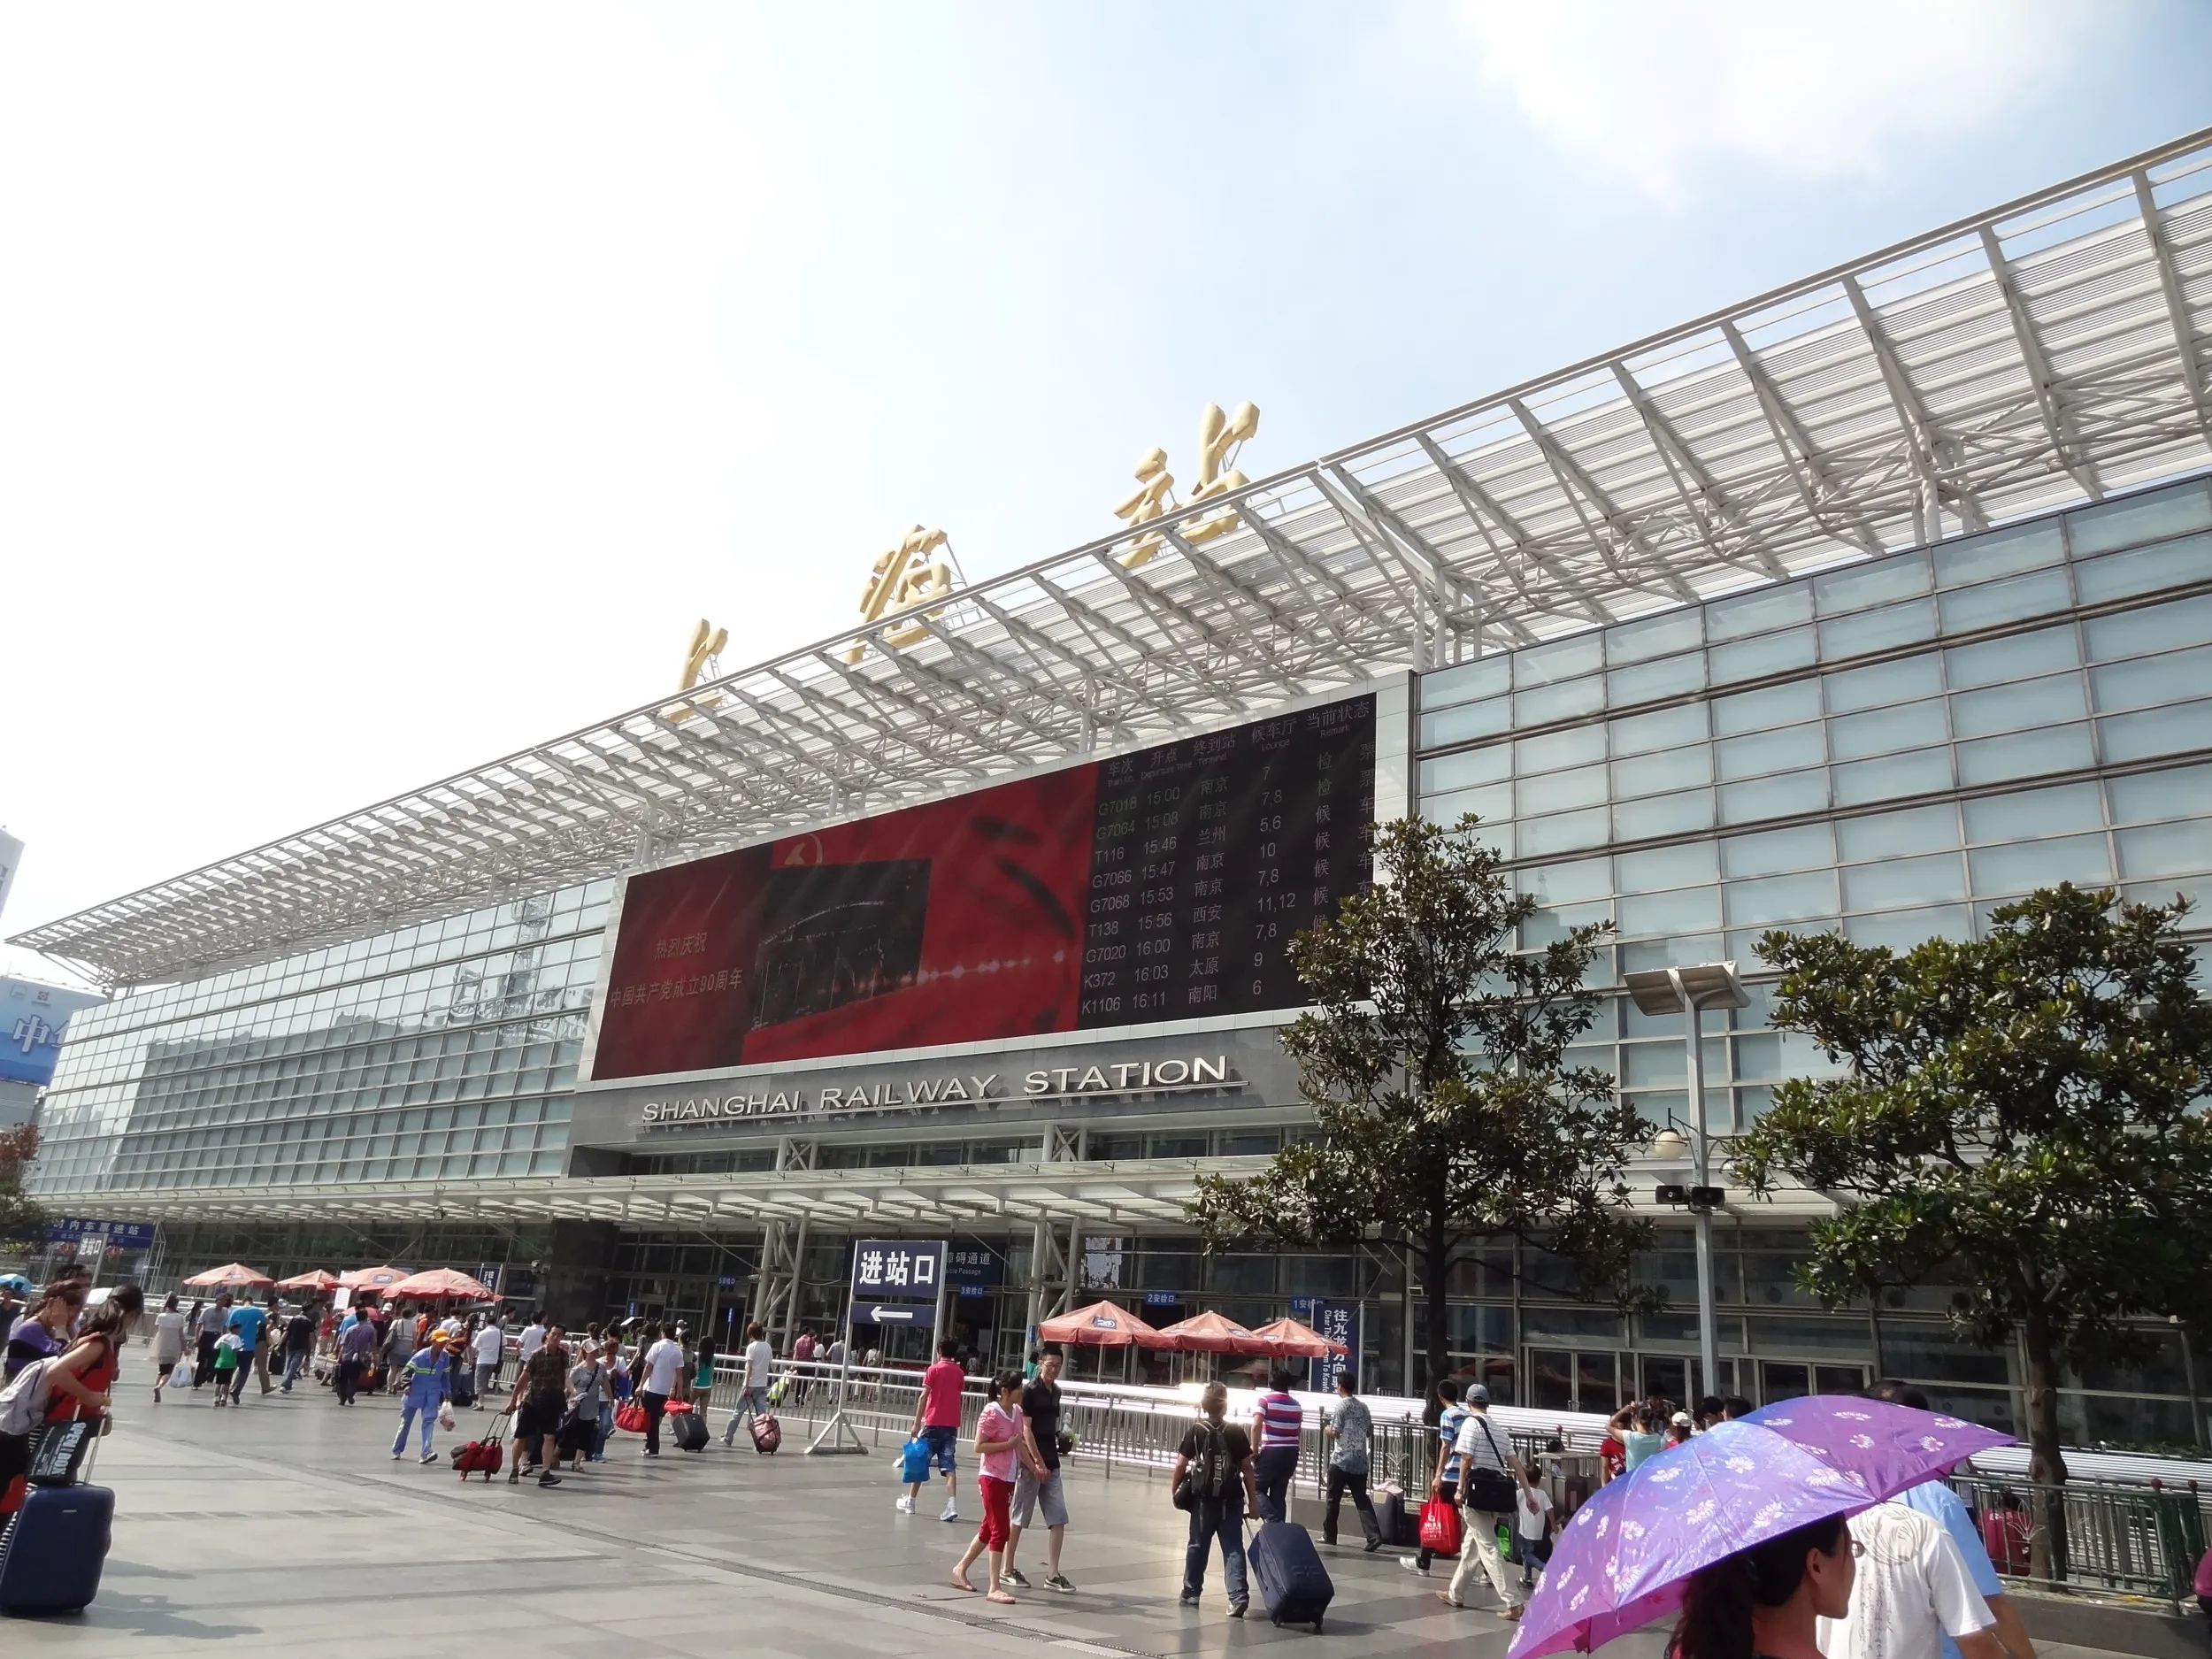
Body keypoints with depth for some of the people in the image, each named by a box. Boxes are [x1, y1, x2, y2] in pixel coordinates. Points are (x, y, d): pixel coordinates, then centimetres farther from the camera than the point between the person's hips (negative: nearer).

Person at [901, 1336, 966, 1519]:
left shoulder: (934, 1370, -5)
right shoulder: (959, 1373, 7)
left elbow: (924, 1397, -9)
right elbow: (958, 1400, 12)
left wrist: (917, 1423, -9)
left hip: (933, 1423, -3)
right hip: (951, 1424, 3)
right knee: (948, 1466, 0)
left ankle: (910, 1502, 22)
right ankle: (952, 1506, -16)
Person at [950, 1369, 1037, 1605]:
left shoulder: (1017, 1412, 6)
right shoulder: (991, 1413, -17)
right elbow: (979, 1446, -19)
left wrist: (1034, 1468, 8)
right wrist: (1008, 1444, -21)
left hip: (1008, 1479, 8)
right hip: (992, 1478, -8)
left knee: (989, 1529, 18)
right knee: (1001, 1530, -7)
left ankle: (960, 1570, 34)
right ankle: (995, 1588, -1)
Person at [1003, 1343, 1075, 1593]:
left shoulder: (1056, 1392, 10)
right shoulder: (1029, 1391, -11)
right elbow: (1025, 1429, -14)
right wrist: (1038, 1463, -17)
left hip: (1051, 1462, 7)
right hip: (1031, 1462, -7)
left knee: (1058, 1519, 2)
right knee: (1019, 1517, 4)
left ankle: (1052, 1574, 6)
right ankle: (1008, 1570, 17)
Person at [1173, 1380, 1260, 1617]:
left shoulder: (1196, 1431, -4)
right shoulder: (1237, 1432, -2)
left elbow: (1181, 1465, -5)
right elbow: (1247, 1468, -1)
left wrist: (1174, 1489, 10)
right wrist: (1253, 1499, 6)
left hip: (1204, 1499, 0)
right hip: (1232, 1500, 0)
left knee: (1197, 1546, 14)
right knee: (1233, 1548, 3)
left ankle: (1191, 1594, 25)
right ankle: (1239, 1596, -9)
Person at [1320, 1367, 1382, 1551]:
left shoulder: (1341, 1405, -10)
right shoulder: (1363, 1406, 9)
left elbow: (1335, 1432, -13)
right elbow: (1370, 1433, 15)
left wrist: (1328, 1430, 7)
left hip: (1341, 1460, -5)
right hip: (1360, 1461, 5)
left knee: (1333, 1500, 9)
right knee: (1362, 1500, 4)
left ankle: (1329, 1536, 18)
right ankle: (1374, 1536, -11)